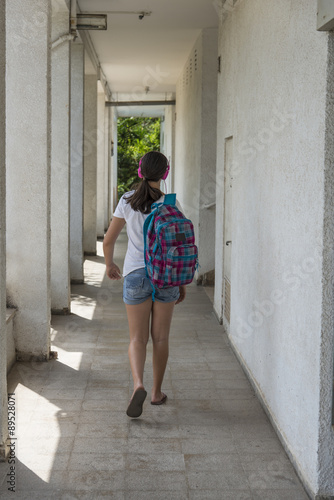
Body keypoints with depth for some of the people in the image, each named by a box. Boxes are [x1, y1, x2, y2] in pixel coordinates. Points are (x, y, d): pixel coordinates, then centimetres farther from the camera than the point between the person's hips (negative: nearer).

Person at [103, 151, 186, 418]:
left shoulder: (127, 201, -2)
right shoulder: (171, 204, -4)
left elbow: (108, 240, 2)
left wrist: (110, 265, 21)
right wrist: (183, 283, 7)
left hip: (136, 275, 0)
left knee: (138, 338, 6)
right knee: (161, 337, 12)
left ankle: (138, 385, -17)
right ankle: (157, 392, 22)